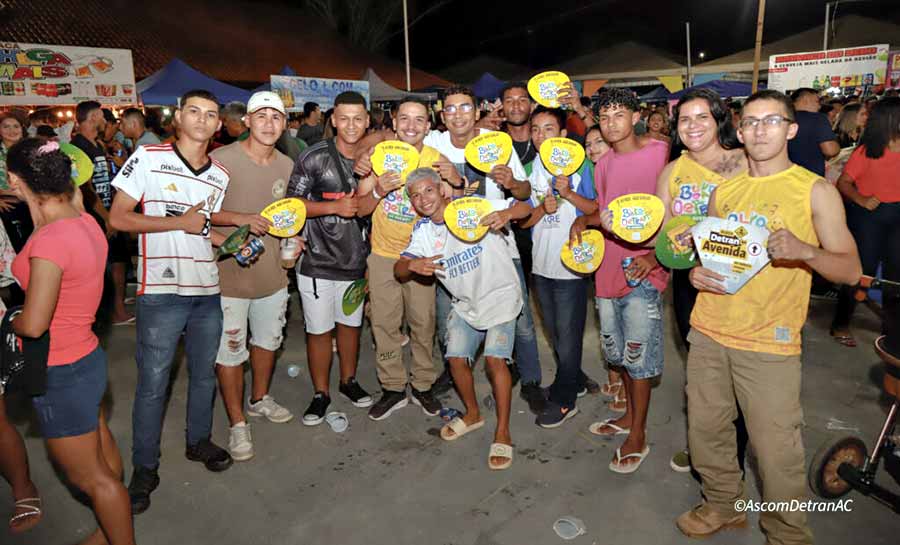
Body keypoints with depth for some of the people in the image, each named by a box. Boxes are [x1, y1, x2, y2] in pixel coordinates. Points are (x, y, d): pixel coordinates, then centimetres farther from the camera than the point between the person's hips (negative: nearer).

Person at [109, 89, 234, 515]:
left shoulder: (220, 174, 9)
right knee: (152, 383, 4)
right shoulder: (148, 157, -5)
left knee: (204, 374, 16)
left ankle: (199, 441, 37)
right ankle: (144, 468, 21)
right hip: (161, 292, -4)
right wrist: (181, 223, -14)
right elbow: (118, 218, -8)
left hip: (208, 290, 5)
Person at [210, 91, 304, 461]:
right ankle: (237, 423, 23)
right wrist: (241, 219, -24)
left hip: (273, 271, 6)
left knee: (268, 340, 21)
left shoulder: (287, 165, 5)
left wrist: (294, 237, 0)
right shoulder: (221, 159, -13)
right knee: (229, 350, 4)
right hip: (229, 273, -6)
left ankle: (259, 399, 45)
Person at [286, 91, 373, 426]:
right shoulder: (314, 158, -10)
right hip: (318, 262, -4)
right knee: (319, 330, 5)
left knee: (351, 323, 17)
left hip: (356, 261, 4)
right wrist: (335, 206, -19)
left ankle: (348, 381, 37)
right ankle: (321, 394, 23)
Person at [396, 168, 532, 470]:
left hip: (499, 294, -5)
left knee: (495, 359, -16)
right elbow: (399, 271, -5)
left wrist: (506, 213, -39)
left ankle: (502, 433, 0)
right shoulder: (422, 231, 0)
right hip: (465, 303, 6)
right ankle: (472, 413, 31)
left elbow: (525, 207, -16)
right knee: (456, 358, 4)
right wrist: (413, 264, -29)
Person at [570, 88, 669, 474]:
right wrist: (585, 220, 1)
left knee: (638, 356, 0)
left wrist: (654, 256, -19)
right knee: (620, 354, 18)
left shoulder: (658, 154, -7)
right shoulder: (603, 164, 13)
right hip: (608, 268, 7)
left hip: (643, 271, -6)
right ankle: (630, 415, 37)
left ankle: (637, 437, 16)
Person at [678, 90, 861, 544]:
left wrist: (806, 251, -25)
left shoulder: (816, 191, -2)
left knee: (777, 451, 0)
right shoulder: (724, 190, 10)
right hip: (708, 333, 4)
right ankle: (723, 505, 37)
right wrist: (697, 271, -2)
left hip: (768, 342, -4)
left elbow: (850, 269, -5)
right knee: (705, 430, 13)